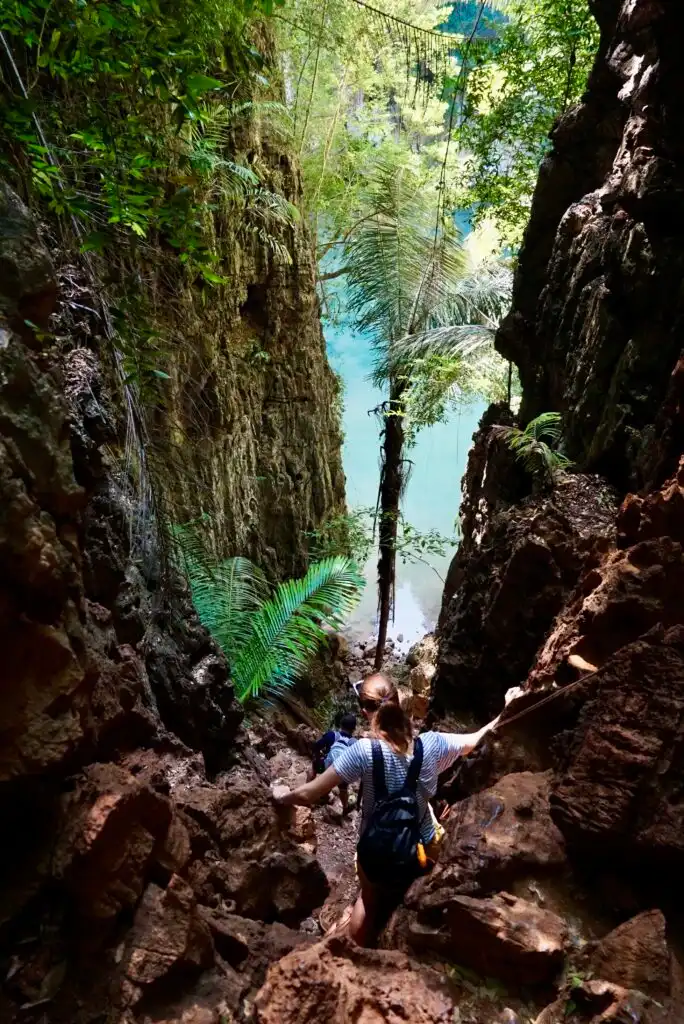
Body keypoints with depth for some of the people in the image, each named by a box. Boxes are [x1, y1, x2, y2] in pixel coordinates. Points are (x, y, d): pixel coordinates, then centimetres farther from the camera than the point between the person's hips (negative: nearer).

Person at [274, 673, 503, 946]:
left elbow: (308, 795, -22)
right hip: (421, 849, 1)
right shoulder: (430, 745, -20)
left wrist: (282, 799, -2)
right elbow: (474, 740, -1)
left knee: (369, 898, 31)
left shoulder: (364, 751, -27)